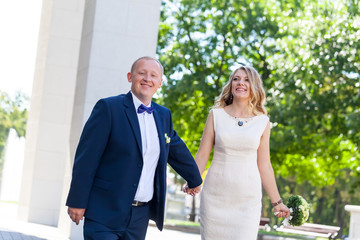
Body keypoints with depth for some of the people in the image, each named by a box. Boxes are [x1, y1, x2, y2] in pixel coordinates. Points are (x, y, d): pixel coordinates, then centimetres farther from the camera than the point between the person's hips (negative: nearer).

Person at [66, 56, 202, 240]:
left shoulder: (164, 116, 13)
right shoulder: (108, 108, -7)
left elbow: (177, 151, 29)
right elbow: (86, 158, -9)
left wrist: (195, 180, 40)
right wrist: (77, 201, -11)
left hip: (140, 216, 6)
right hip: (105, 213, -5)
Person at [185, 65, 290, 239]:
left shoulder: (262, 122, 5)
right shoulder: (216, 115, 5)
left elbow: (264, 165, 9)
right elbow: (202, 154, 3)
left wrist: (277, 202, 9)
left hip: (248, 199, 0)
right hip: (216, 195, 0)